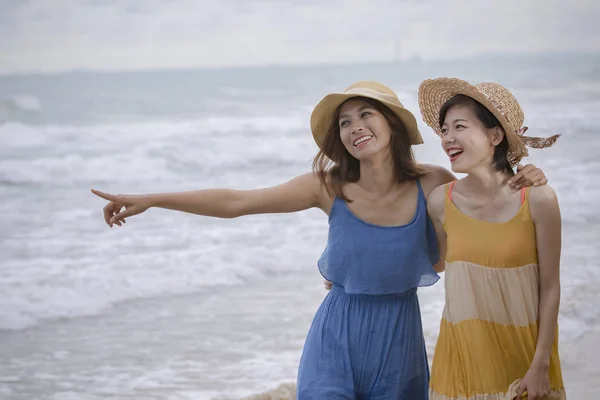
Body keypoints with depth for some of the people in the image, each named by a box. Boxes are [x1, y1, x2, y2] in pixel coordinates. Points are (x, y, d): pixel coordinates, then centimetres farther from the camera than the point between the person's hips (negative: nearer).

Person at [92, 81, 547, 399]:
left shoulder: (433, 186, -7)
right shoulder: (330, 187, -8)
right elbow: (235, 202, -8)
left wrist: (523, 181, -16)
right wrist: (149, 200, -11)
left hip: (398, 338, 1)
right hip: (337, 337, -1)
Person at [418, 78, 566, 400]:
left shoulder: (537, 200, -14)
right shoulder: (440, 202, -6)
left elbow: (550, 288, -8)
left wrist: (540, 365, -9)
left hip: (524, 349, -2)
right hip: (463, 350, 2)